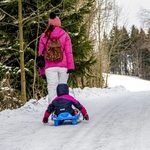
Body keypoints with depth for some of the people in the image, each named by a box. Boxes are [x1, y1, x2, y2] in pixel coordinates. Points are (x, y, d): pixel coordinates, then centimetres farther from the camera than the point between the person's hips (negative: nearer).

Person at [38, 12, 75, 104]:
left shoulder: (44, 36, 9)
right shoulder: (65, 35, 4)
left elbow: (41, 54, 9)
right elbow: (69, 52, -3)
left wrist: (42, 70, 13)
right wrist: (71, 66, -4)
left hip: (50, 67, 0)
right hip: (63, 66, 0)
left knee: (52, 89, -4)